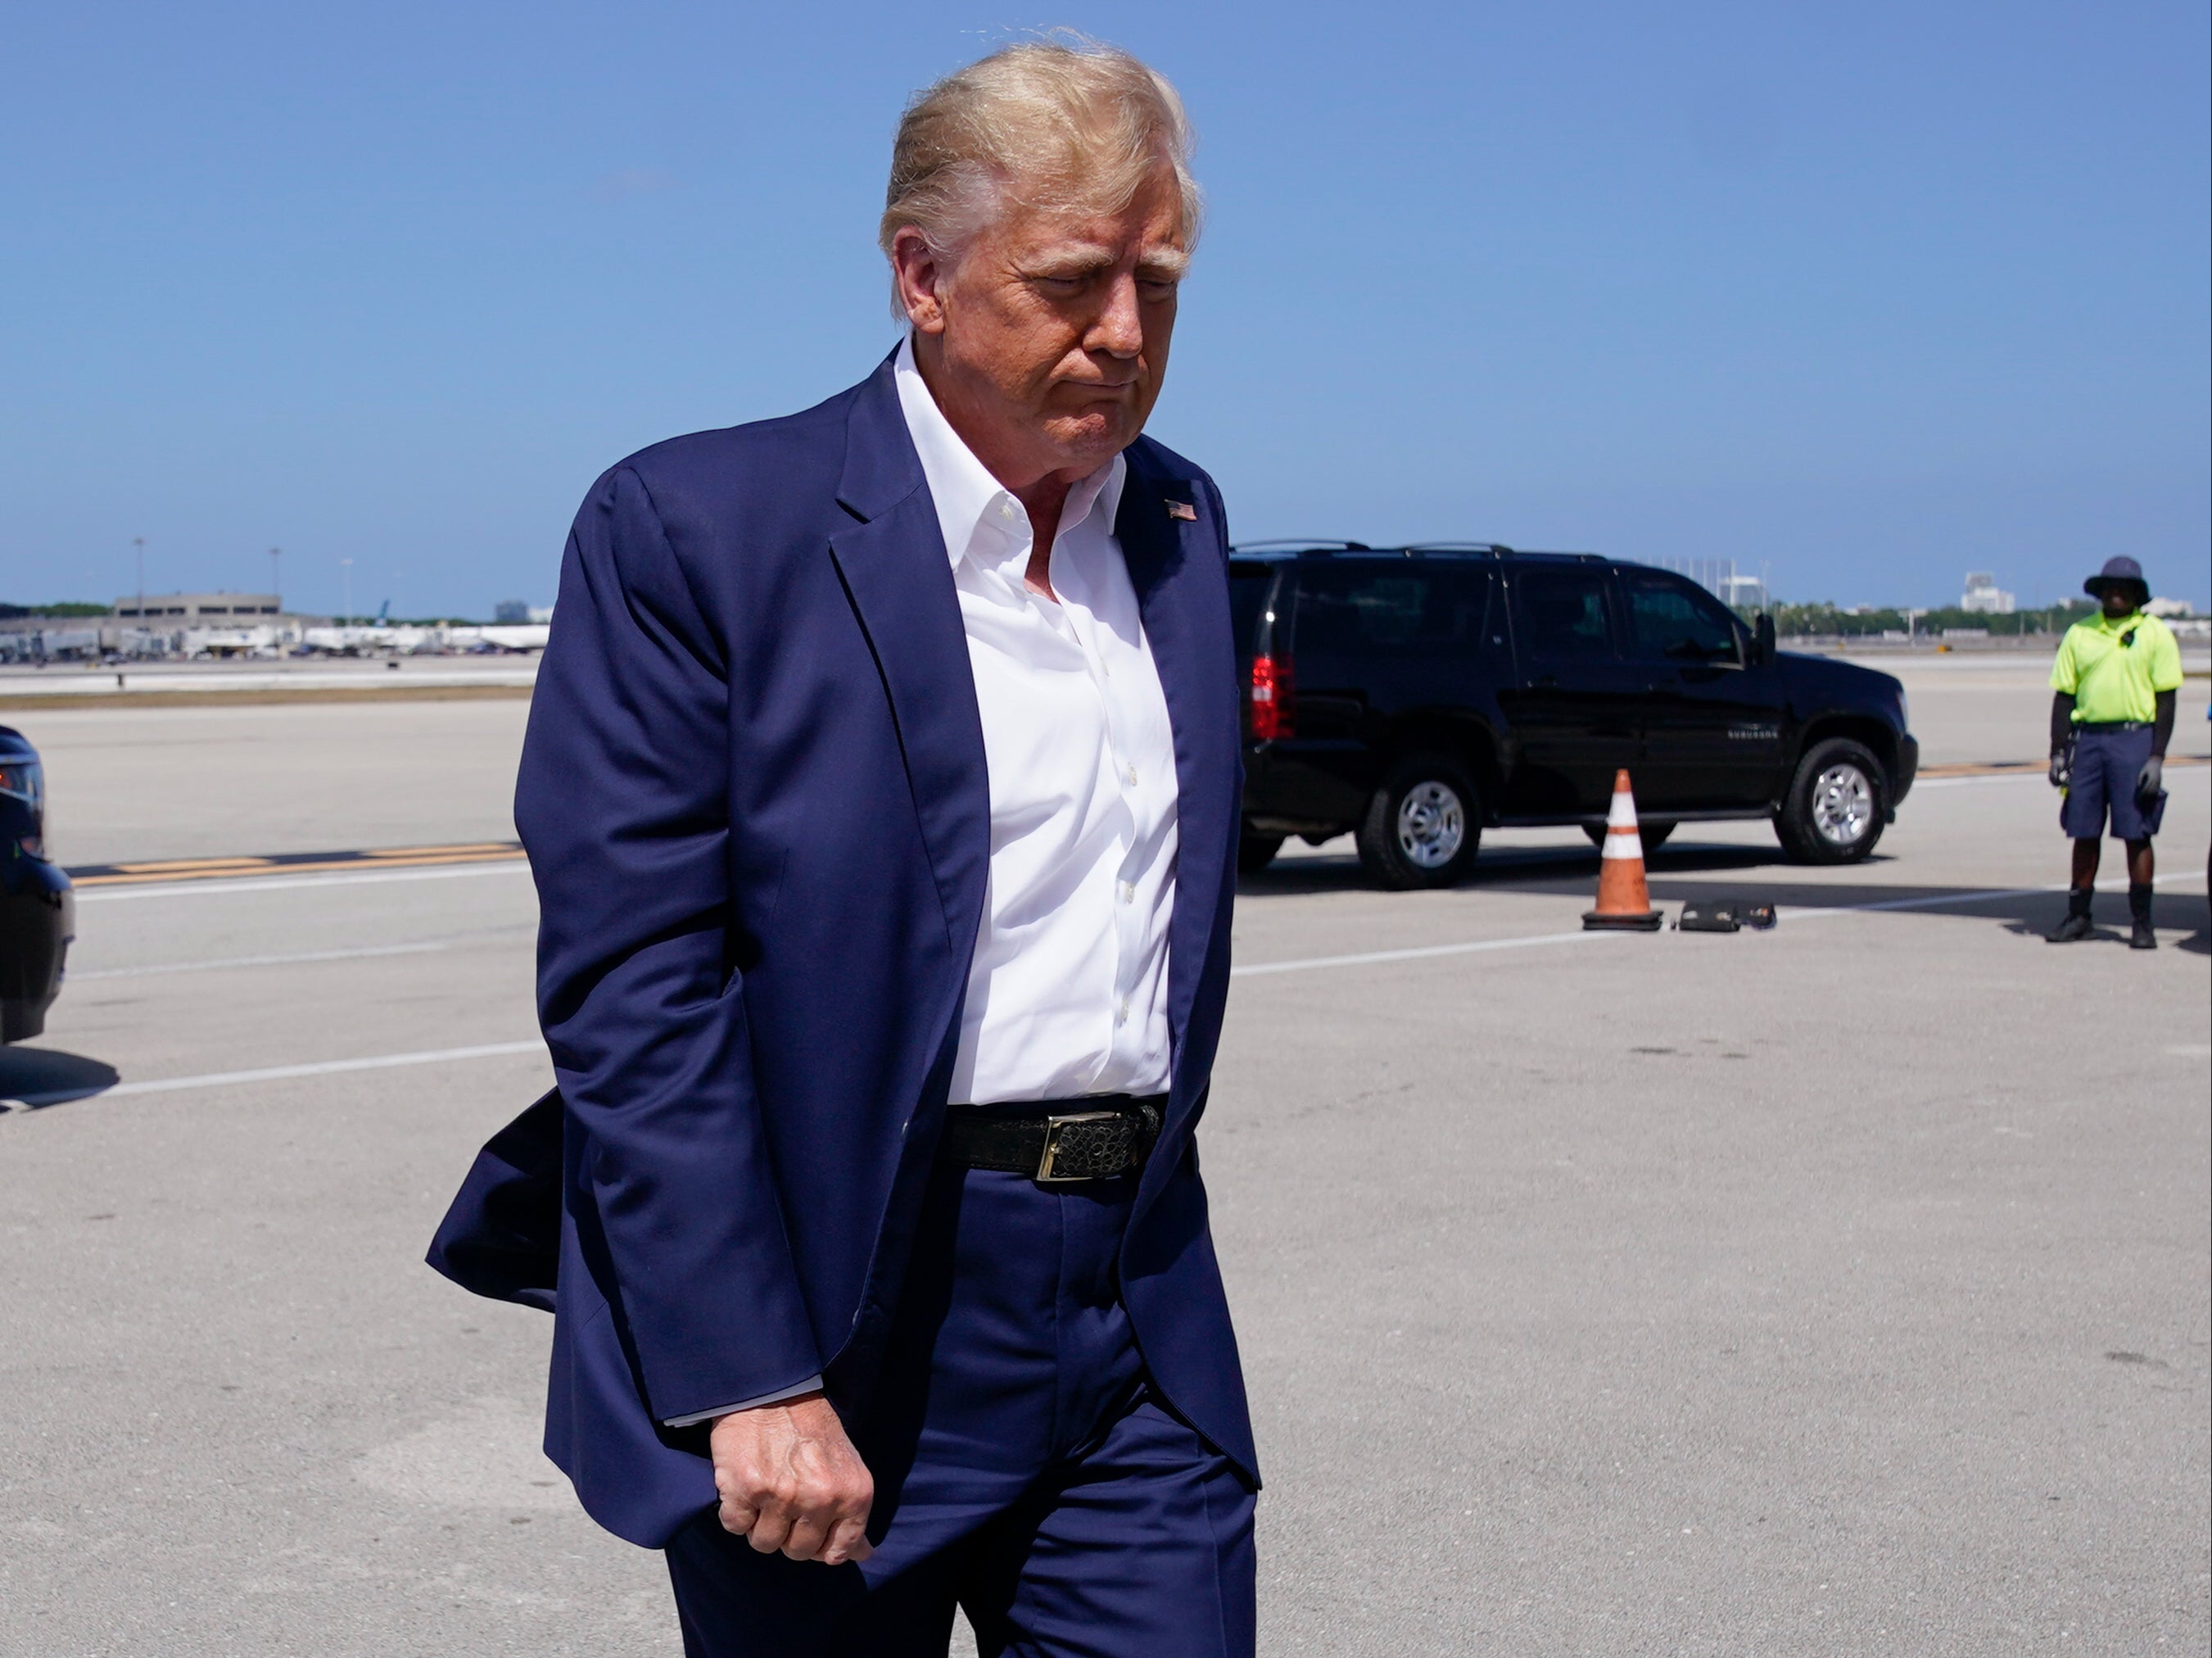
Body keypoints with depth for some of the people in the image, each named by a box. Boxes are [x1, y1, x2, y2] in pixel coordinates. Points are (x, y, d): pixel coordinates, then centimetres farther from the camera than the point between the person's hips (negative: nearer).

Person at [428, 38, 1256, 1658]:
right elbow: (630, 989, -14)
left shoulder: (1182, 522, 11)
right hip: (828, 1337, -5)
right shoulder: (693, 529, -9)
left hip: (1139, 1326, 5)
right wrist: (744, 1385, -18)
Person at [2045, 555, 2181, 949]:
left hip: (2135, 739, -3)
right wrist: (2058, 753, 3)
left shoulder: (2155, 633, 2)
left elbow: (2166, 699, -1)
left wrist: (2157, 757, -8)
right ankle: (2078, 916, 16)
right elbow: (2064, 695, 11)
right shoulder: (2080, 634, 10)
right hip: (2088, 738, 3)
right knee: (2084, 833, 7)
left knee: (2137, 834, -2)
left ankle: (2142, 922, 4)